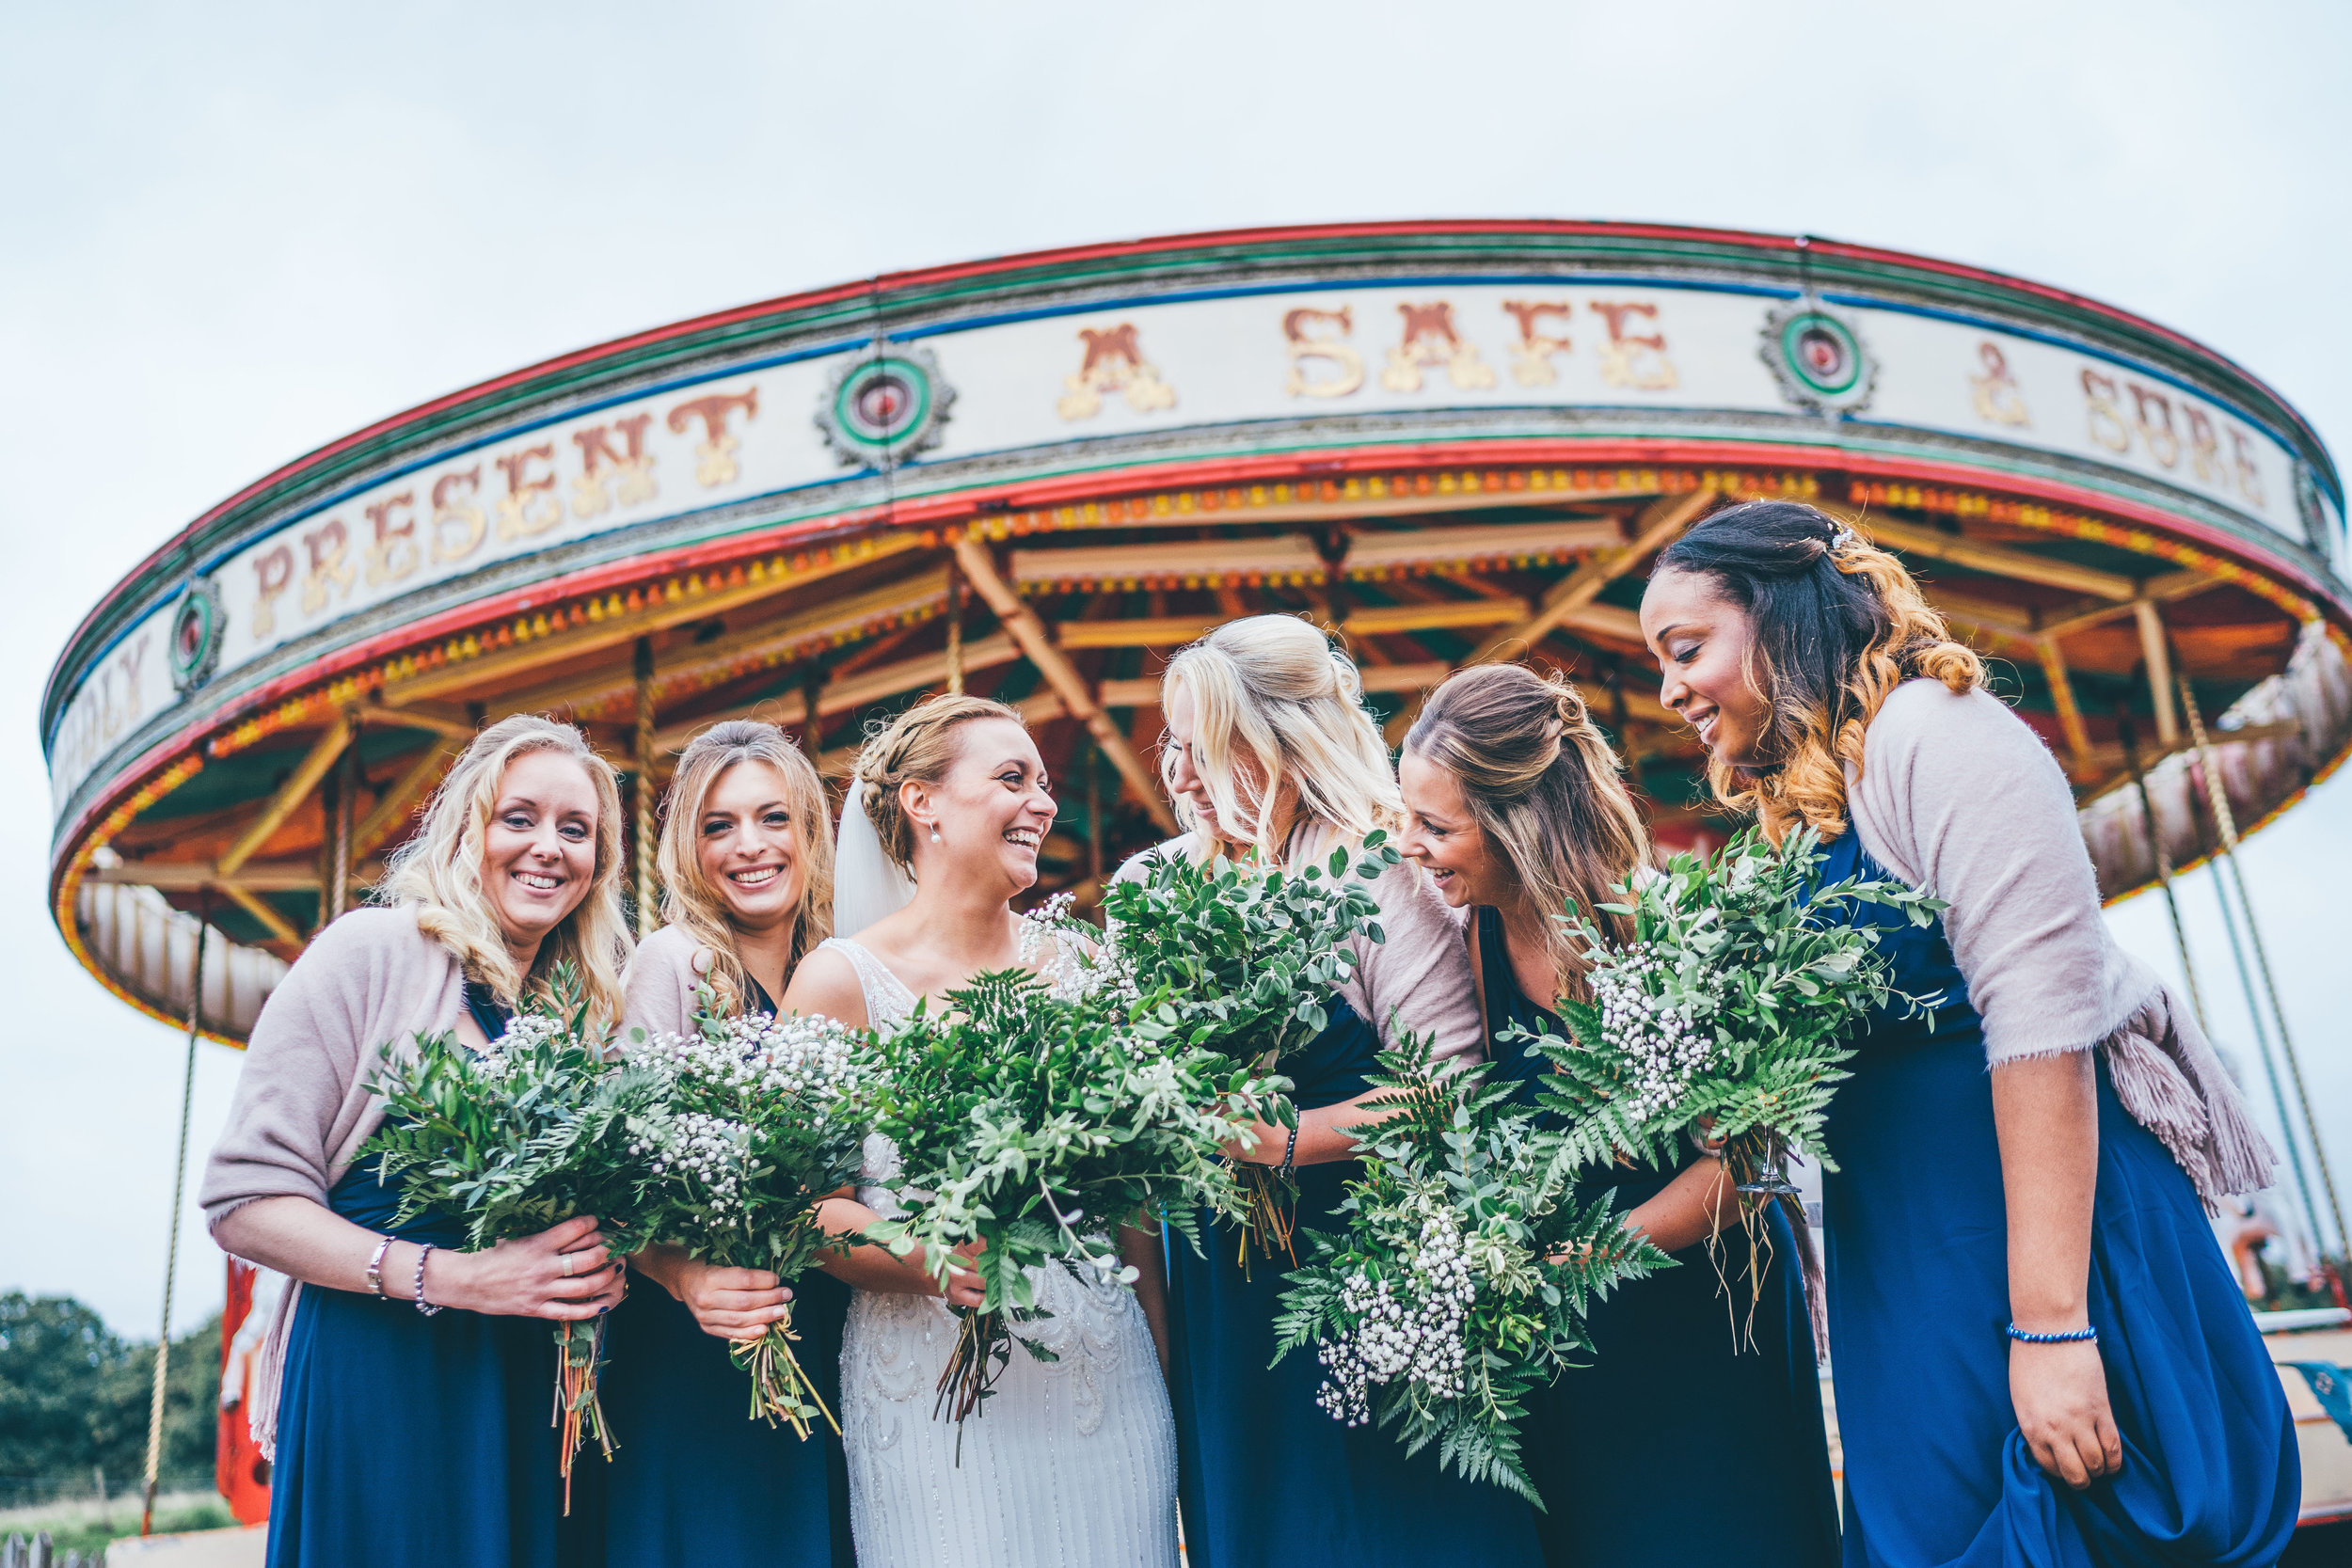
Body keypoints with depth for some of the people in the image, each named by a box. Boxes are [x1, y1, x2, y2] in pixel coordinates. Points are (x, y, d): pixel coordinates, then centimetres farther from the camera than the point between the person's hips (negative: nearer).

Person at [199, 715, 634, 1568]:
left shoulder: (588, 1008, 10)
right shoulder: (376, 952, -5)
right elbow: (247, 1200, -9)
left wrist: (599, 1269, -3)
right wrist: (453, 1277, -19)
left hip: (529, 1391, 5)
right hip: (378, 1378, -5)